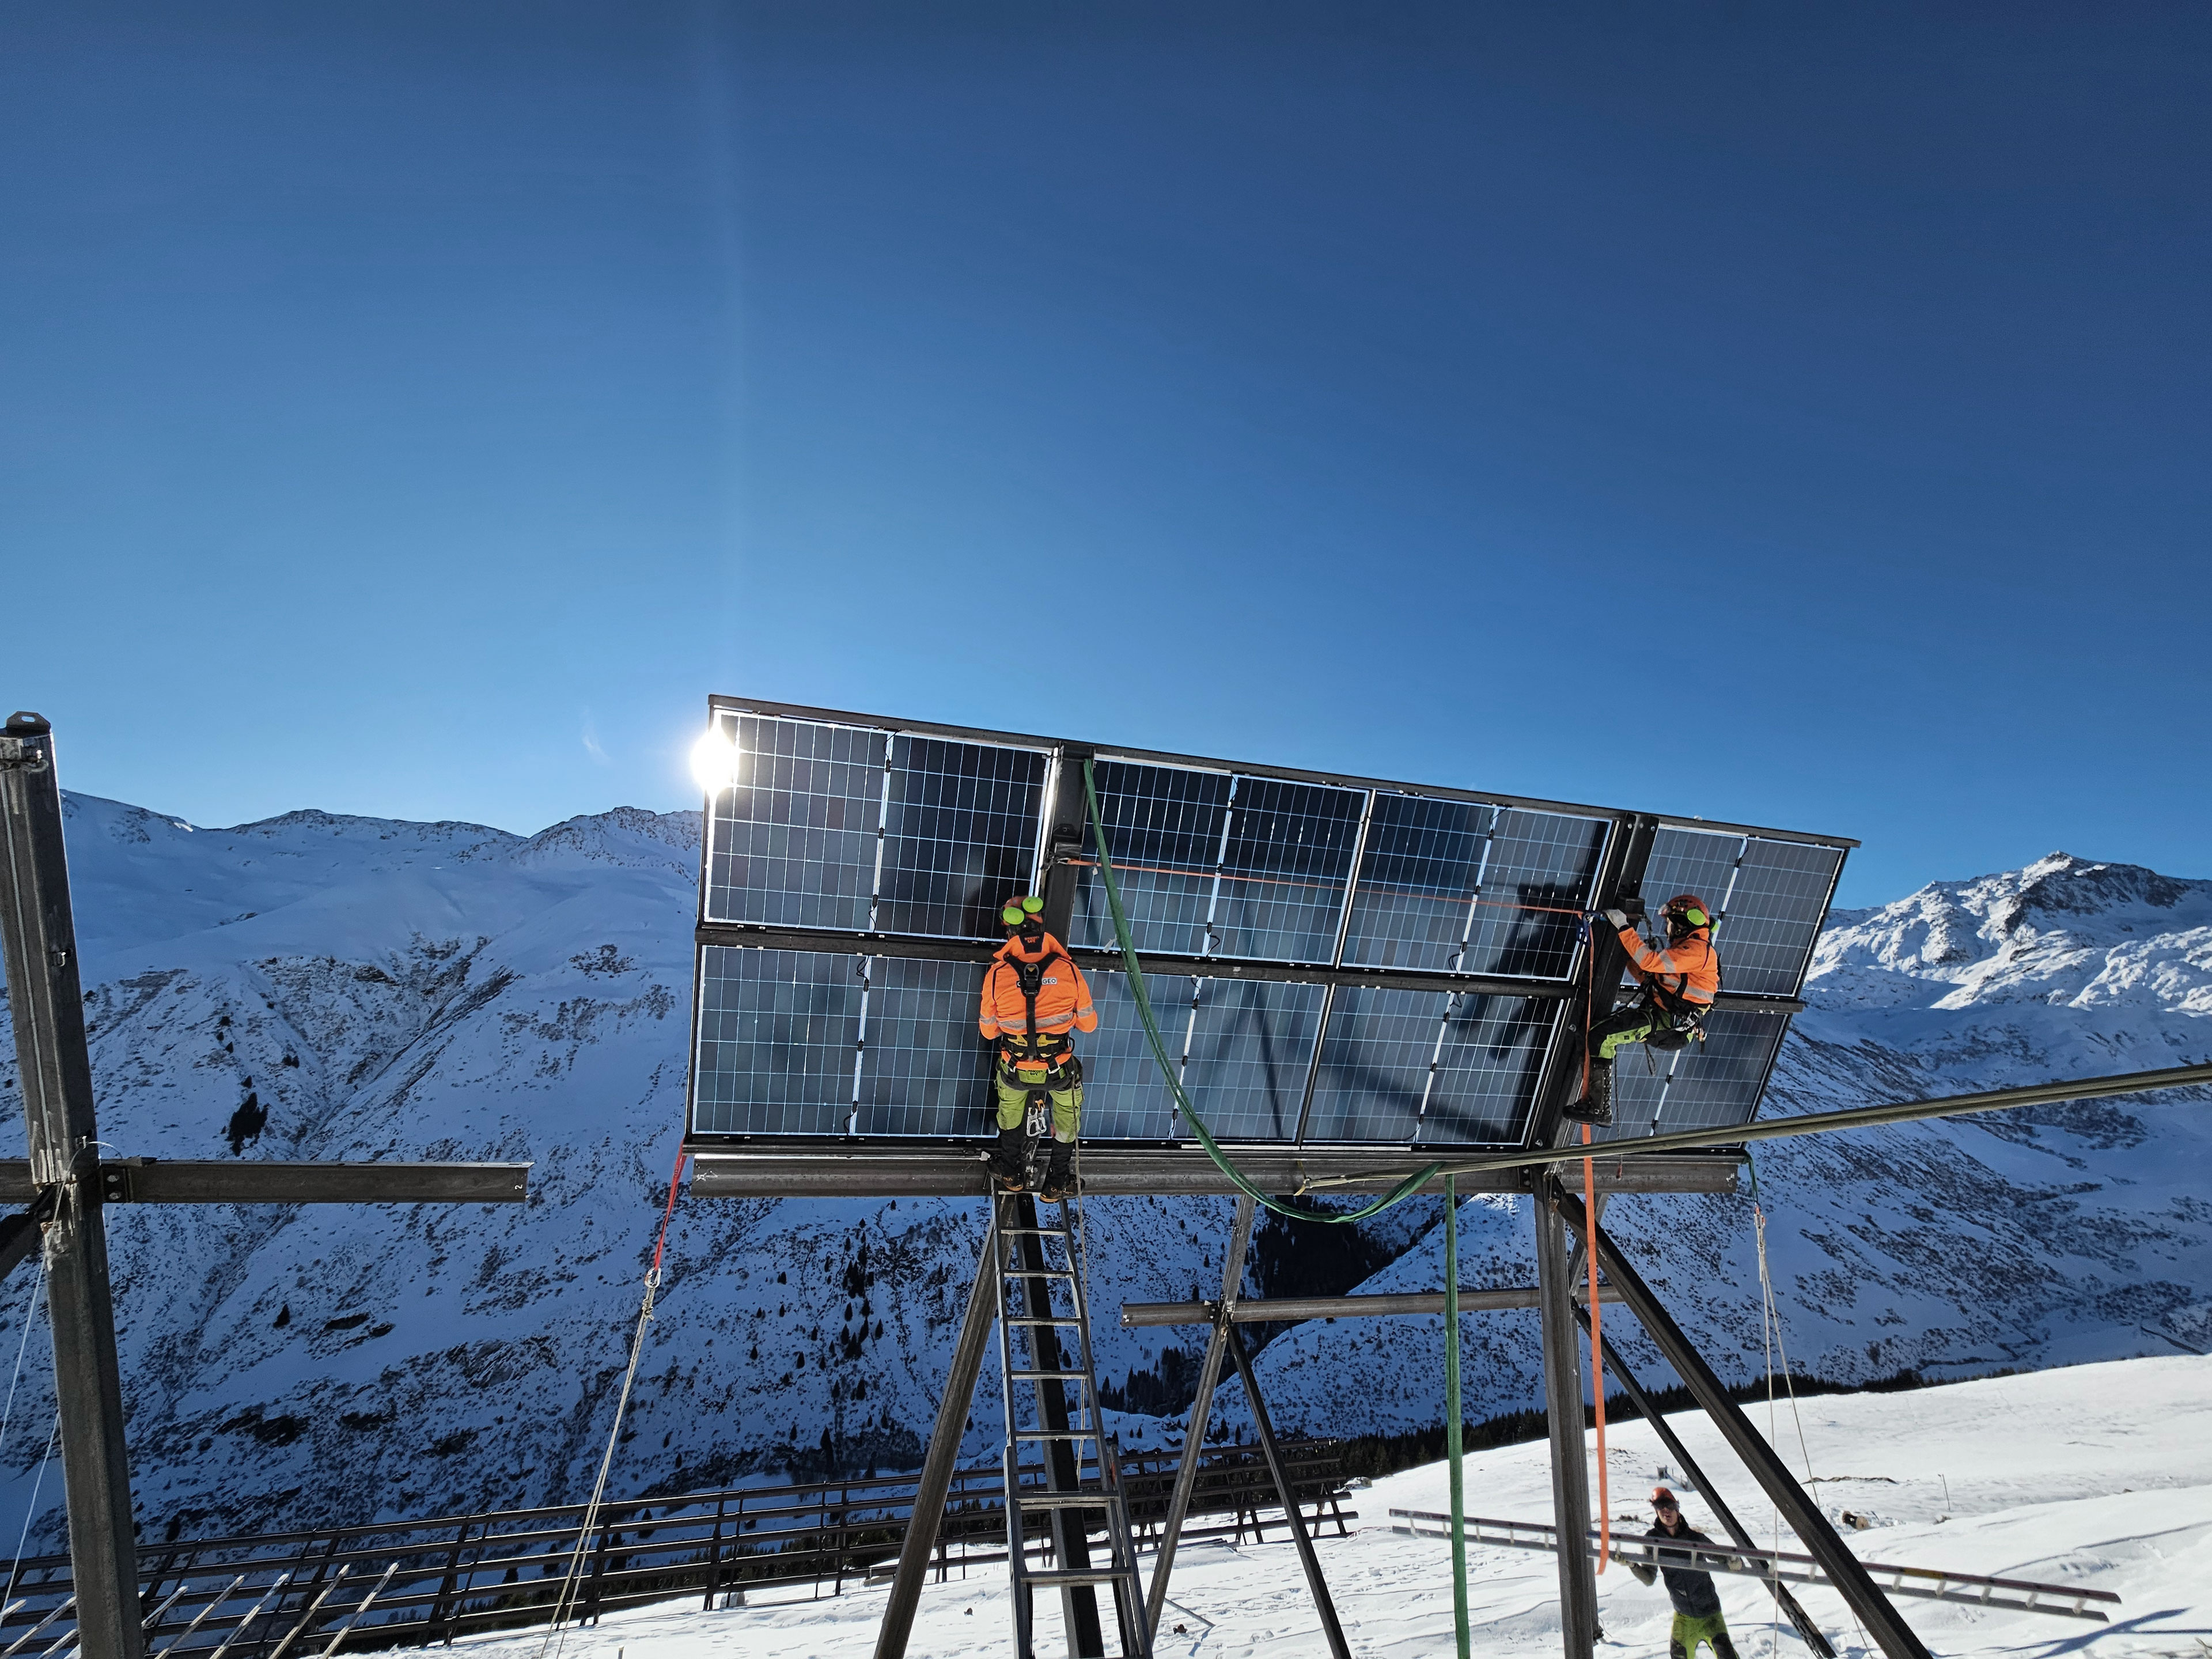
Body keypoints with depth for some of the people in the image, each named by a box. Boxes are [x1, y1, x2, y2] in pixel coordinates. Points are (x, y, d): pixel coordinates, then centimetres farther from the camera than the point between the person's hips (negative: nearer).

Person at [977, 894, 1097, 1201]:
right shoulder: (1068, 970, -18)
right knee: (1068, 1107, 31)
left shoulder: (996, 974, -17)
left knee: (1010, 1097, 34)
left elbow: (988, 1031, -3)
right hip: (1059, 1071, 0)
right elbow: (1089, 1024, -3)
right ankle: (1058, 1183, 43)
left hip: (1015, 1072, 1)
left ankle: (1012, 1174, 50)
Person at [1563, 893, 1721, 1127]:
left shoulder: (1698, 949, -10)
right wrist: (1626, 941, 18)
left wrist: (1624, 928, -19)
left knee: (1600, 1036, -23)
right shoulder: (1685, 948, 25)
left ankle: (1599, 1109, -22)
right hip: (1663, 1021, 11)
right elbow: (1647, 977, 24)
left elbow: (1650, 962, -23)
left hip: (1670, 1024, -11)